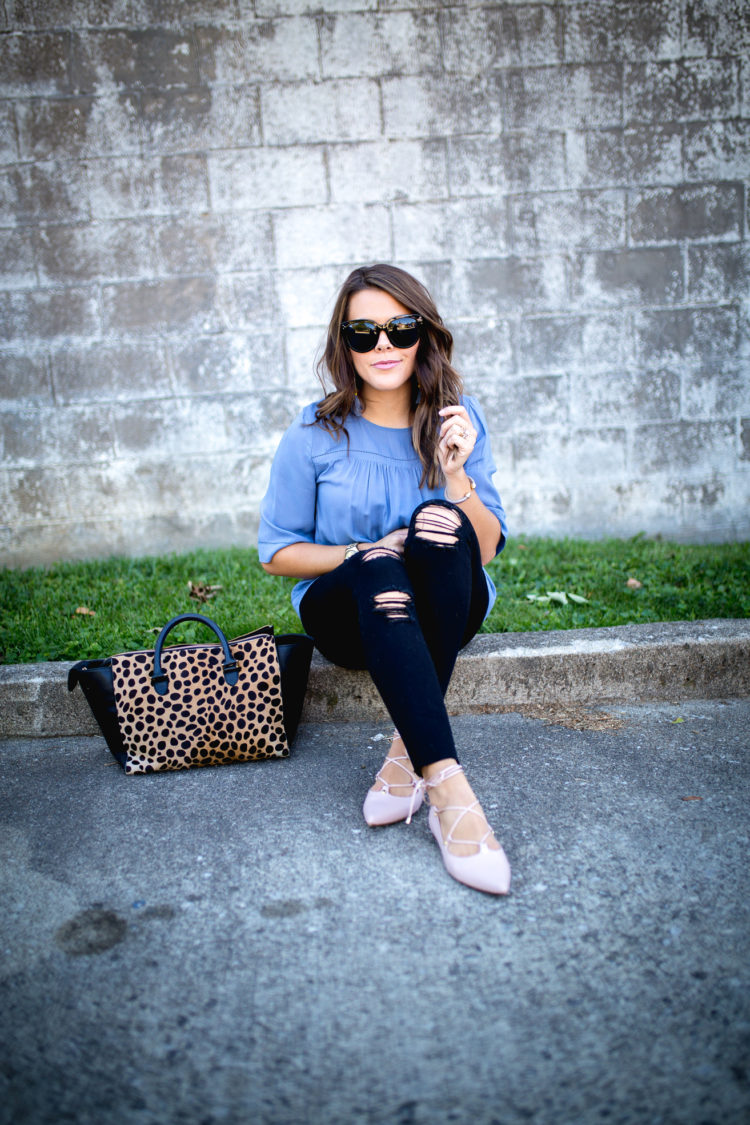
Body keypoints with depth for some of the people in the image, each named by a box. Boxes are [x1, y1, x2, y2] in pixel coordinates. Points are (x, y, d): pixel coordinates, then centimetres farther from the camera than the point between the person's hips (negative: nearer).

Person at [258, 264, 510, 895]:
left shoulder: (457, 419, -3)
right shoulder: (316, 435, -6)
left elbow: (486, 551, -6)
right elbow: (276, 552, 0)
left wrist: (456, 472, -22)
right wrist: (369, 553, -15)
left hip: (446, 610, 2)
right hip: (348, 612, -1)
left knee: (443, 524, -31)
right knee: (380, 577, -36)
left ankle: (411, 751, -29)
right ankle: (448, 789, -45)